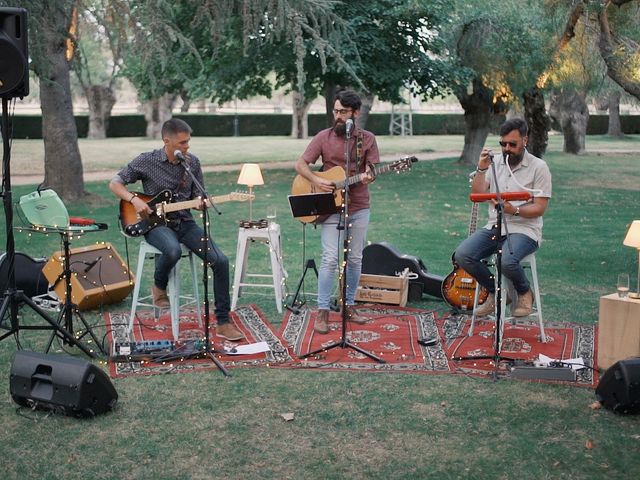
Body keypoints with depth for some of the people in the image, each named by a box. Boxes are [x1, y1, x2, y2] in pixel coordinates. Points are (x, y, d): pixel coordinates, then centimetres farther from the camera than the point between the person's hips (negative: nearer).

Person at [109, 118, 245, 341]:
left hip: (185, 222, 4)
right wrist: (135, 200, -16)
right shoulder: (146, 161, -6)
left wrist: (201, 202, -12)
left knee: (220, 260, -17)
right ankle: (159, 286, -3)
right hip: (157, 224, -4)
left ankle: (223, 322, -8)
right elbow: (115, 183, 1)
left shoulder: (193, 162, 4)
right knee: (173, 251, -39)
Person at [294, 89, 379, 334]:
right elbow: (300, 164, 1)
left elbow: (372, 170, 0)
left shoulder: (367, 139, 4)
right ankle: (323, 312, -5)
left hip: (358, 207, 3)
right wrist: (317, 181, -16)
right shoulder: (324, 137, 0)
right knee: (330, 258, -11)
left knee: (355, 258, 9)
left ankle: (348, 305, 23)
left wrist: (368, 177, -24)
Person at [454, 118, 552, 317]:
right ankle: (496, 292, 4)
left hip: (524, 229, -5)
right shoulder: (495, 162, 9)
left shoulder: (538, 167, -4)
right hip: (494, 227, 5)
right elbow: (477, 195, 3)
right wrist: (481, 169, -11)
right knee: (462, 255, -20)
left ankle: (524, 292, 0)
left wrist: (514, 210, -25)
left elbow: (539, 208, -8)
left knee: (507, 261, -36)